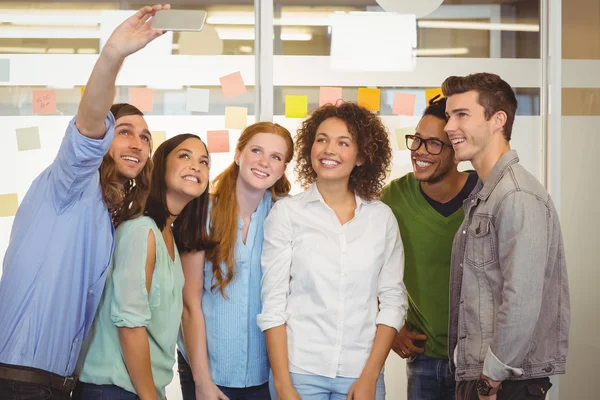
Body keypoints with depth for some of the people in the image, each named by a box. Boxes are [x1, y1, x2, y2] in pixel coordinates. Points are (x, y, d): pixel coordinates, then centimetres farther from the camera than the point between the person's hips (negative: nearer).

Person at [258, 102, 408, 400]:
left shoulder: (382, 217, 3)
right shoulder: (285, 213, -2)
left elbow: (393, 300, 2)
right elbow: (273, 303, -4)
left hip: (361, 374, 2)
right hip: (299, 371, -1)